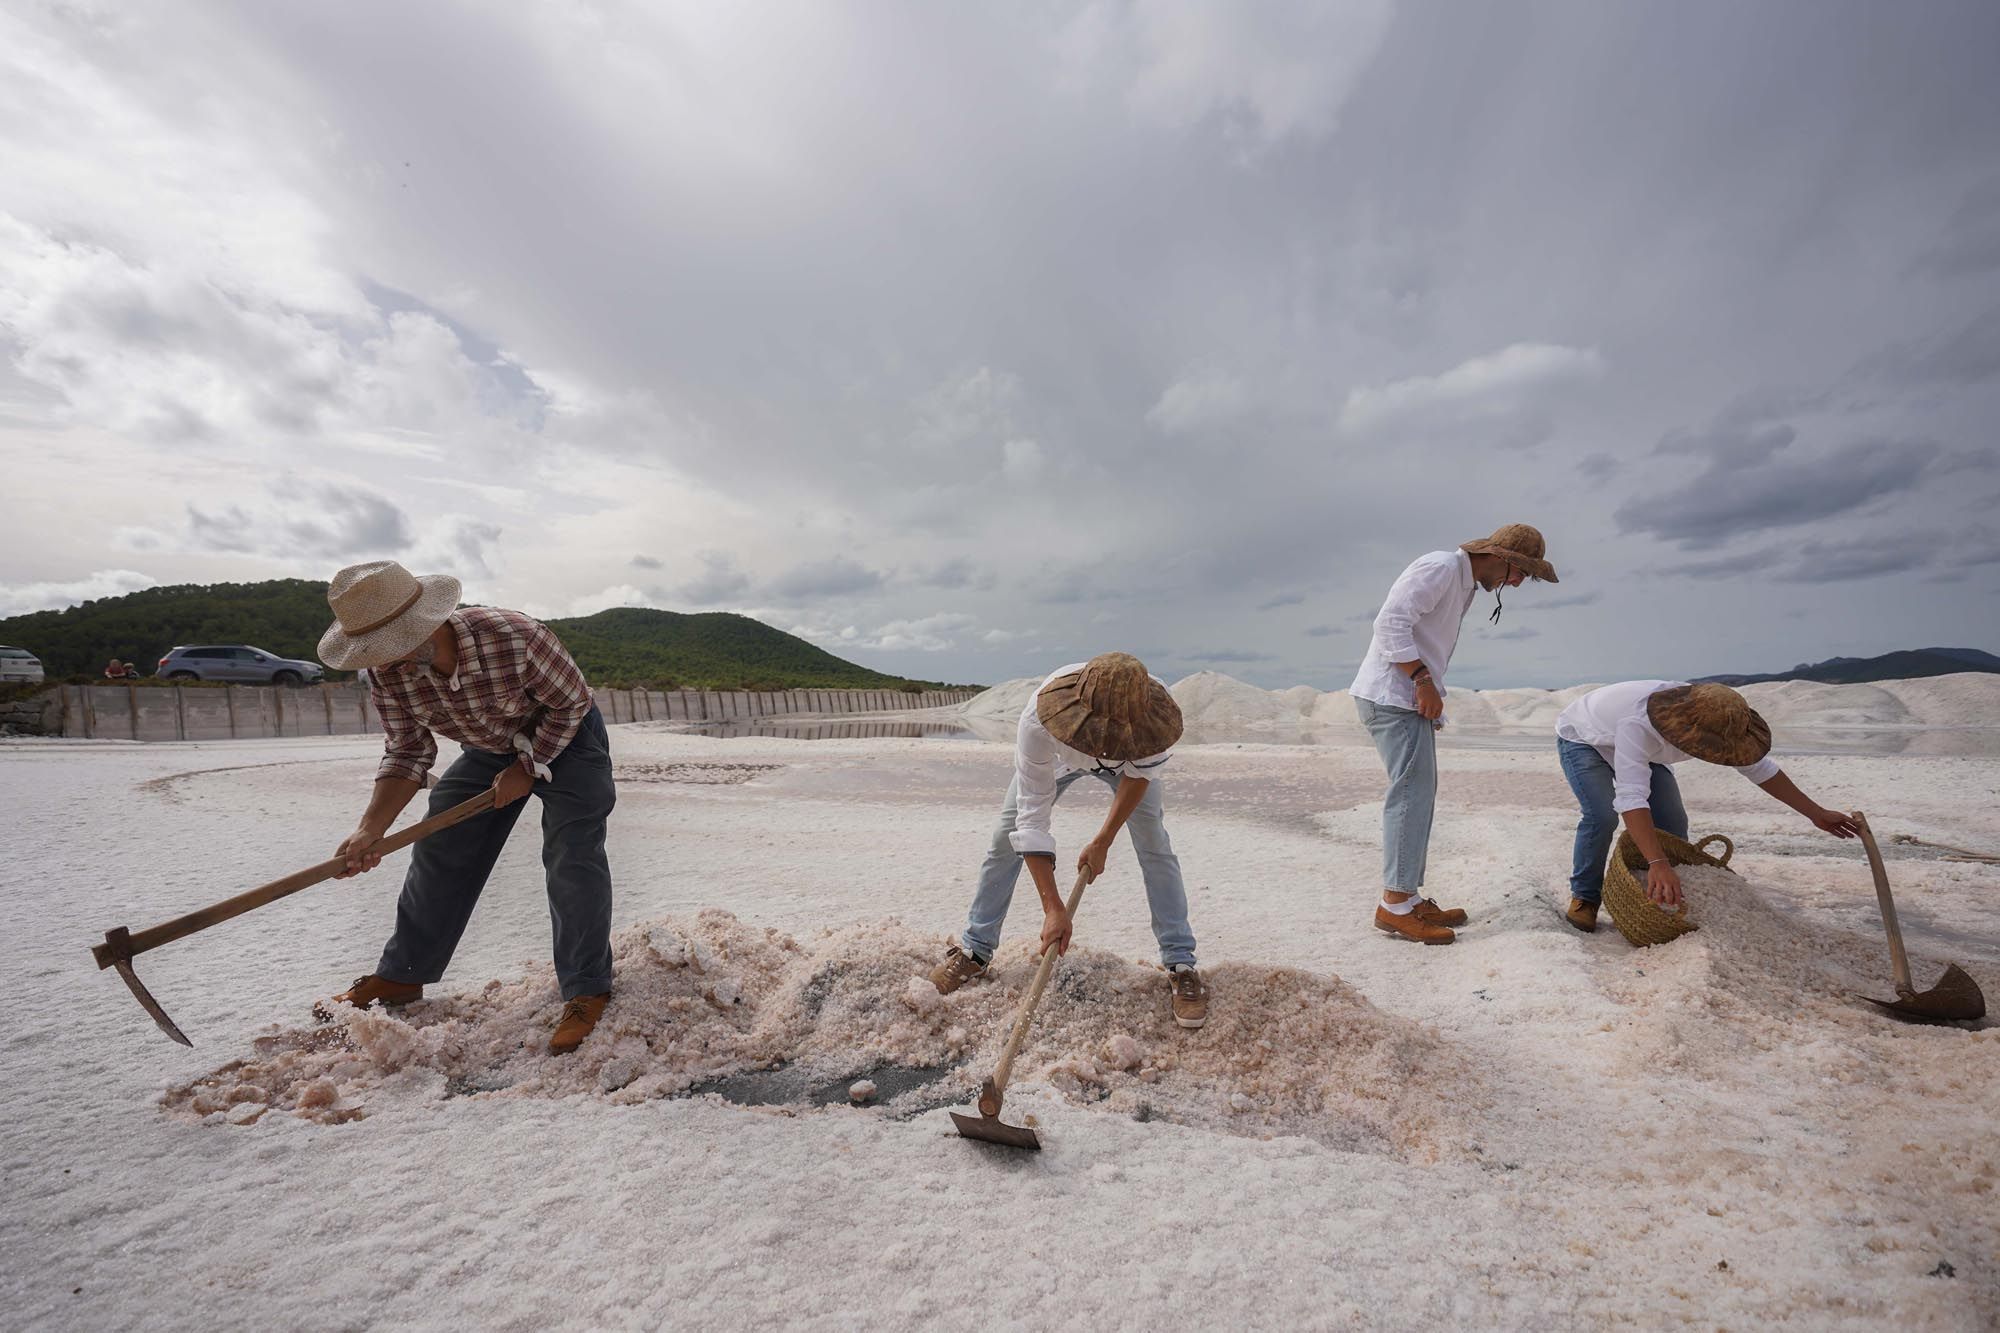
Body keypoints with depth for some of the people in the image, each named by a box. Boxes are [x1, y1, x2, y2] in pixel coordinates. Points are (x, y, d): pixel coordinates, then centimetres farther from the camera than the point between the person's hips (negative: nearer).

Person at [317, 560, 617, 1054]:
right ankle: (402, 975, 28)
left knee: (572, 857, -16)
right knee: (437, 852, 7)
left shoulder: (516, 637, -37)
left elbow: (572, 703, -22)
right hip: (487, 751, 6)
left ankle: (587, 991, -7)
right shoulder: (386, 671, -20)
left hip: (565, 741, -6)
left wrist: (528, 769, -21)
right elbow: (408, 754, -10)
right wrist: (371, 828, -22)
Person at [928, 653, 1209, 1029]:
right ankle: (975, 950, 16)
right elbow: (1032, 818, -39)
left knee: (1154, 845, -12)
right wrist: (1053, 908, -39)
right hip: (1057, 755, 0)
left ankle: (1181, 966, 2)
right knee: (1007, 838, -2)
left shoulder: (1154, 707, -42)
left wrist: (1103, 842, -22)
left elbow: (1141, 772, -21)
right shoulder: (1037, 723, -46)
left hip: (1130, 758, 1)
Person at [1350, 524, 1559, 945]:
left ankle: (1408, 899, 16)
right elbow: (1390, 623, -22)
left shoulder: (1464, 585, 21)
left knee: (1419, 794, 10)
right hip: (1392, 697, -10)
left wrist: (1431, 695, 14)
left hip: (1412, 700, 10)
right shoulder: (1440, 568, -11)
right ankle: (1395, 905, -8)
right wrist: (1424, 680, -21)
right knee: (1412, 791, -12)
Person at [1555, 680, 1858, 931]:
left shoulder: (1713, 719, -23)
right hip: (1583, 740, -6)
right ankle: (1584, 896, -7)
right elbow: (1631, 796, -52)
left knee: (1672, 823, -6)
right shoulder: (1638, 725, -46)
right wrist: (1657, 863, -59)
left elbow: (1759, 767, -6)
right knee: (1603, 816, -26)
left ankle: (1671, 892, 14)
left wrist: (1817, 813, -2)